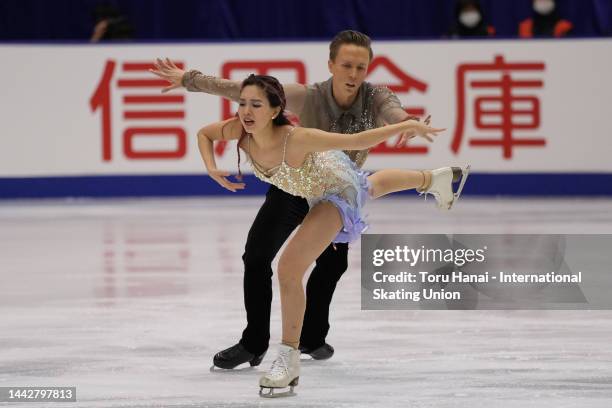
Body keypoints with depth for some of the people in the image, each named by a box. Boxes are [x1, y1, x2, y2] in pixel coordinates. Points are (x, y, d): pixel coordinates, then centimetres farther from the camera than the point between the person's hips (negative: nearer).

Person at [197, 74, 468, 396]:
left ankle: (289, 360, -5)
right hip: (318, 184, 7)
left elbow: (357, 141, -35)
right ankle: (436, 179, 74)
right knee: (369, 186, 40)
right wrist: (212, 169, -25)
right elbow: (203, 133, -7)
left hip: (337, 190, -7)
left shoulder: (296, 139, -45)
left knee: (289, 268, -21)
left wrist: (408, 125, -31)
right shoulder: (238, 131, -30)